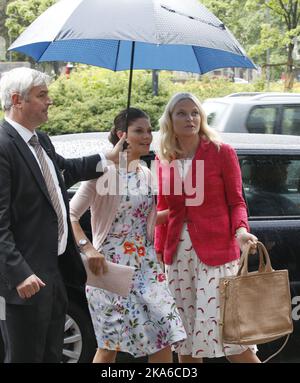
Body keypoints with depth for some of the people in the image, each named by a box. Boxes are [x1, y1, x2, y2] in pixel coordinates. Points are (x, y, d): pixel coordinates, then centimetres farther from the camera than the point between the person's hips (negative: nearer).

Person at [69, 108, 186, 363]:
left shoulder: (146, 174, 10)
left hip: (145, 264, 6)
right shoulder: (106, 172, -11)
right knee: (110, 343, 2)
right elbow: (70, 215, -16)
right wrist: (88, 248, -26)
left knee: (164, 334, -1)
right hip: (111, 265, -6)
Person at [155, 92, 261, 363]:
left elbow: (236, 202, 0)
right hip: (177, 254, 4)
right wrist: (158, 251, 9)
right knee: (183, 334, 7)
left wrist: (241, 230, -19)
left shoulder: (222, 152, -1)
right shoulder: (163, 159, 9)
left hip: (215, 252, -4)